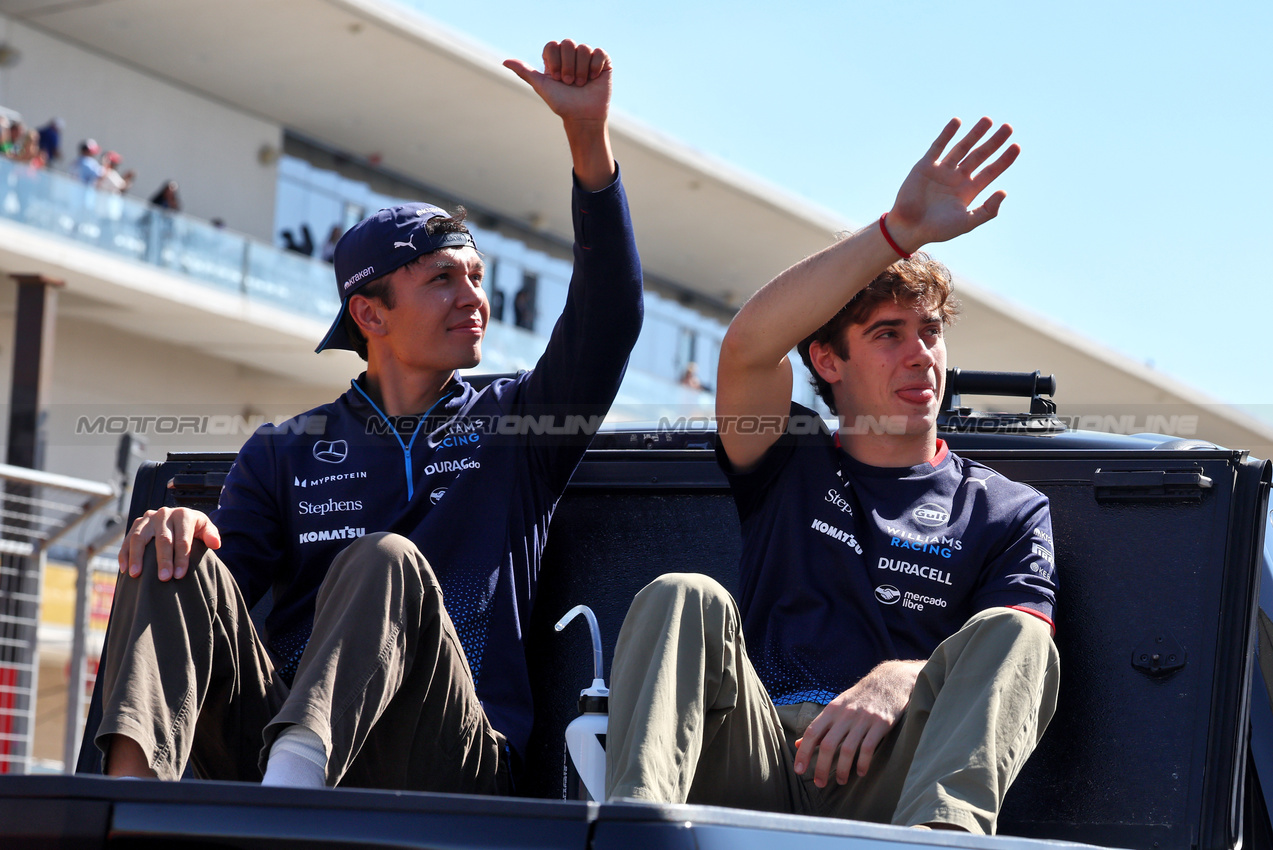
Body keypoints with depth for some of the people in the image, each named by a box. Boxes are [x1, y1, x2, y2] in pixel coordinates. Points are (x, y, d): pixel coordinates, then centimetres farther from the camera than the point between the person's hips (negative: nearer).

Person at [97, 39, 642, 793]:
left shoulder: (518, 425, 20)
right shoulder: (285, 452, 23)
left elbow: (609, 320, 3)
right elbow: (219, 596, 13)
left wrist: (589, 134, -7)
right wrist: (175, 532, -14)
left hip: (449, 766, -2)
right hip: (271, 727, 2)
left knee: (387, 562, -29)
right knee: (178, 559, -20)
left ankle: (295, 772, -58)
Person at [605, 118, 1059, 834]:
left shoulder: (1009, 511, 22)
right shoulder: (792, 464, 23)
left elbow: (1015, 657, 3)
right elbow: (749, 346, 0)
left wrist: (903, 679, -20)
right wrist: (901, 230, -8)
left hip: (884, 785, -1)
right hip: (755, 767, 1)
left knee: (1006, 636, -26)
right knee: (686, 599, -25)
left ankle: (939, 833, -55)